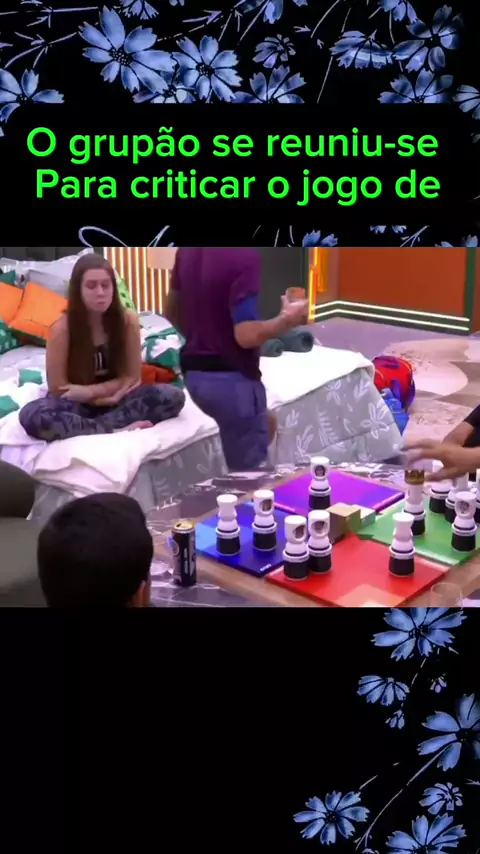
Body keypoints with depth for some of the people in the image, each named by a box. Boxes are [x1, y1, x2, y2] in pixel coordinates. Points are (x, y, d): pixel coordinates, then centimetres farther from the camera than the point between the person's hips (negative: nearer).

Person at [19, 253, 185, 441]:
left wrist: (89, 391, -17)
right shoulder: (62, 328, -17)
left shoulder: (128, 320, -12)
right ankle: (118, 430, -30)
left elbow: (132, 377, -5)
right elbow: (57, 388, -12)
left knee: (173, 396, -24)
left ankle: (84, 427, -25)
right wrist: (109, 391, -16)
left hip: (115, 399, 2)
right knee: (31, 415, -34)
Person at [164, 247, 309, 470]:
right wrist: (287, 319, -8)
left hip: (194, 372, 9)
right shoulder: (243, 256, -22)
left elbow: (172, 311, 15)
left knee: (265, 423, 30)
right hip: (231, 378, -8)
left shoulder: (187, 251, 4)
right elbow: (246, 335, -25)